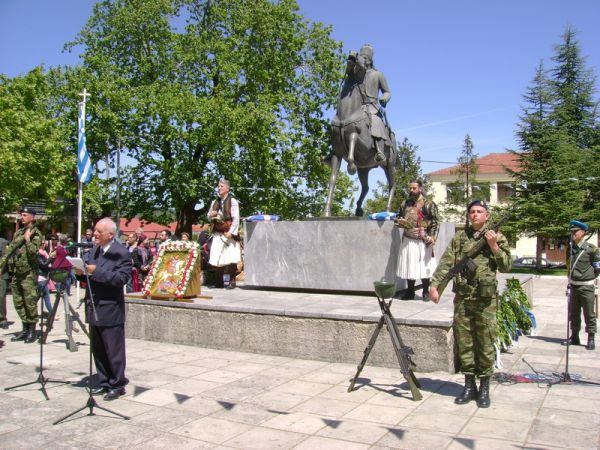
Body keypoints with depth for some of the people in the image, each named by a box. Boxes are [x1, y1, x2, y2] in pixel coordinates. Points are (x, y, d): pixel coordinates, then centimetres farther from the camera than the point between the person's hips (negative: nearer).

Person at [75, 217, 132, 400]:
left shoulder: (121, 253, -12)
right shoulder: (94, 251, 12)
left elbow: (122, 277, -22)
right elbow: (90, 275, 19)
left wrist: (96, 272, -25)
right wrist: (81, 273, -3)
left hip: (111, 309, -8)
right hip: (94, 308, 8)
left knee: (114, 349, 1)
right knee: (97, 349, 15)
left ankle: (117, 385, 12)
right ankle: (104, 382, 27)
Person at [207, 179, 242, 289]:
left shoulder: (232, 201, -2)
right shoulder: (215, 202, 17)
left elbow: (236, 219, -8)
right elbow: (209, 217, 25)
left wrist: (231, 232, -17)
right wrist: (211, 215, 0)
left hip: (229, 233, -5)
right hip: (217, 233, 5)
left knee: (230, 257, -7)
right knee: (216, 258, 1)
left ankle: (232, 281, 2)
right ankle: (219, 282, 10)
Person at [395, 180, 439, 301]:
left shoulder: (428, 204, -5)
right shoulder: (405, 204, 12)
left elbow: (435, 222, -7)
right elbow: (399, 217, 24)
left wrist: (432, 237, -17)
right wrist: (400, 221, 0)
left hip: (423, 241, -5)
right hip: (408, 240, 5)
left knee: (423, 266, 0)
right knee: (409, 266, 9)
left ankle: (426, 292, 13)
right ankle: (410, 291, 21)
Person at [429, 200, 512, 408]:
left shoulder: (497, 237, 4)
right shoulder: (459, 237, 9)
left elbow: (506, 266, -1)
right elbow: (446, 262, 1)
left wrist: (493, 246, -13)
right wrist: (434, 285, -11)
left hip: (486, 299, -2)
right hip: (462, 298, 2)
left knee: (485, 344, 3)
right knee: (464, 343, 7)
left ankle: (484, 388, 15)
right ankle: (469, 386, 20)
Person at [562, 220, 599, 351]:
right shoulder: (571, 247, 6)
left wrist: (588, 277, 3)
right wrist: (571, 277, 12)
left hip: (586, 286, -6)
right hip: (573, 286, 6)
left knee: (589, 314, 2)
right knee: (573, 314, 13)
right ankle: (574, 337, 24)